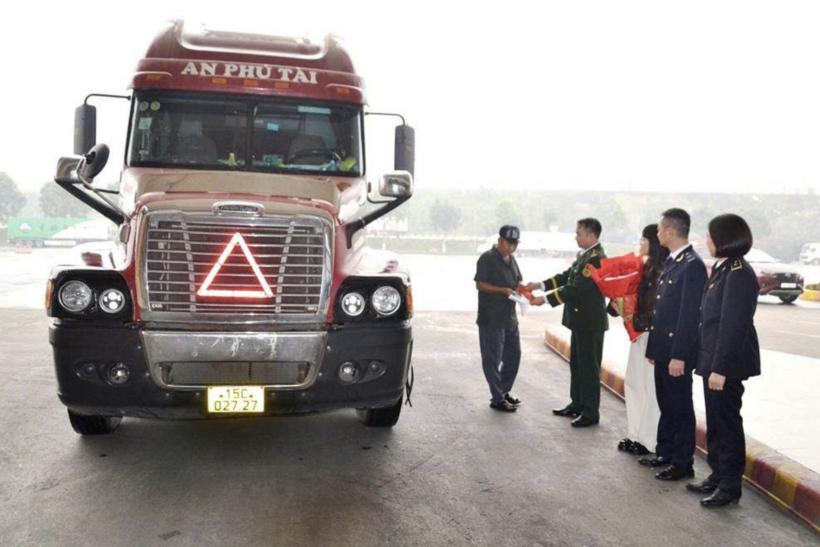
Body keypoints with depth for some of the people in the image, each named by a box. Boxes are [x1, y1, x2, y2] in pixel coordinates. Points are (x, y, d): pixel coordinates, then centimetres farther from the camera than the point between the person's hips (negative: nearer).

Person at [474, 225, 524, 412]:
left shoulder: (511, 260, 15)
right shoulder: (487, 259, -10)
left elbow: (517, 282, 23)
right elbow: (480, 284, -14)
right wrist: (504, 290, -23)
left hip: (509, 317, 9)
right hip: (491, 319, -8)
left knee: (514, 355, 14)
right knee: (493, 359, -2)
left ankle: (504, 391, 28)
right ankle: (497, 399, 5)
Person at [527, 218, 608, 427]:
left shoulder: (597, 259, -21)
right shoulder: (584, 255, 9)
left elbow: (576, 288, -24)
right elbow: (566, 277, 13)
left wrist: (546, 299, -20)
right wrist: (540, 284, 3)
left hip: (590, 322, -10)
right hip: (580, 320, 10)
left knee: (589, 367, -1)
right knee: (576, 364, 18)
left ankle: (590, 412, 9)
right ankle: (576, 405, 30)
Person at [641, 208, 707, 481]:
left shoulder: (692, 265, -17)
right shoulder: (670, 262, 12)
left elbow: (689, 315, -20)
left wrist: (679, 355, -21)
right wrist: (652, 347, 14)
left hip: (678, 351, -9)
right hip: (663, 348, 9)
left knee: (681, 407, 3)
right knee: (666, 405, 18)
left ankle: (683, 464, 14)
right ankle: (665, 453, 31)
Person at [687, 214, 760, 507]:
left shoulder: (738, 273, -18)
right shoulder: (723, 269, 11)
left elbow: (734, 325, -22)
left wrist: (720, 367, -22)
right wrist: (710, 362, 13)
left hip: (727, 363, -9)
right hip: (714, 360, 9)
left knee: (727, 423, 2)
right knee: (715, 423, 17)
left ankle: (730, 486, 14)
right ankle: (717, 477, 29)